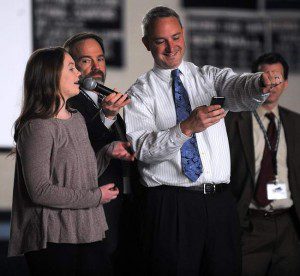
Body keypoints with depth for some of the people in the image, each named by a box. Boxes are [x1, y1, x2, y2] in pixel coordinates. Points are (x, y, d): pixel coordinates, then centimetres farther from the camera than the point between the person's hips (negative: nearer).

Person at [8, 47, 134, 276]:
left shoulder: (77, 119, 14)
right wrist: (95, 197, -14)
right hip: (54, 240, -8)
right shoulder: (37, 128, -14)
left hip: (88, 235, 8)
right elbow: (40, 191, -19)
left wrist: (109, 152, 4)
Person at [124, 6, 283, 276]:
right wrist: (187, 128, -26)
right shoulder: (140, 94, 3)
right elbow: (142, 149, -11)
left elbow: (238, 90, -9)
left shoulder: (210, 77, 13)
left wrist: (261, 84, -33)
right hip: (170, 206, -3)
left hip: (220, 202, 3)